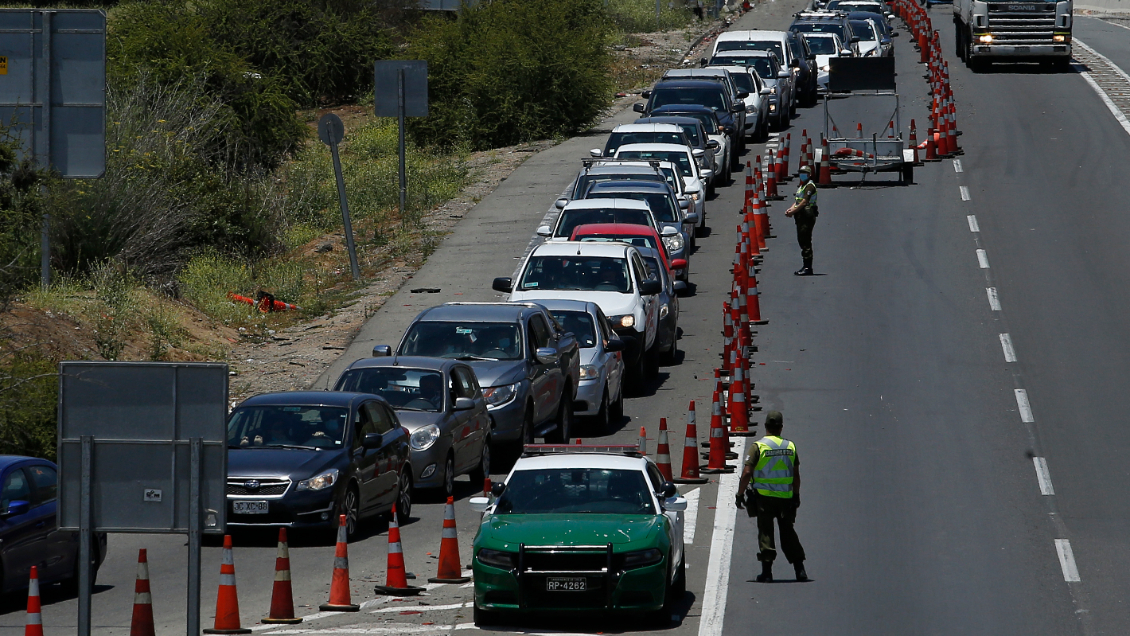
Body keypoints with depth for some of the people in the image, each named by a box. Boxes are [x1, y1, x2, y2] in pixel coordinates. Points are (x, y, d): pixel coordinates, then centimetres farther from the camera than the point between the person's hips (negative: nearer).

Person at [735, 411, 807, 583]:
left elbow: (747, 472, -12)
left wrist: (740, 494, -4)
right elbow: (796, 475, 9)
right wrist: (796, 495, 20)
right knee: (788, 532, 12)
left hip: (764, 497, -3)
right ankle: (799, 569, 10)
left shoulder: (758, 446, -8)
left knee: (765, 533, 2)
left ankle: (767, 571, -2)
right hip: (786, 497, 3)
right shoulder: (790, 446, 5)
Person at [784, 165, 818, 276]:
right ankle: (805, 266, 18)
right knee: (801, 241, 12)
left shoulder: (810, 186, -10)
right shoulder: (801, 186, 21)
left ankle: (808, 268, -13)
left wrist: (793, 211, -17)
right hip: (801, 217, 10)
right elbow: (798, 201, 20)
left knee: (806, 241, -12)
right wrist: (791, 209, 2)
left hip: (808, 216, -10)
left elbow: (804, 202, -19)